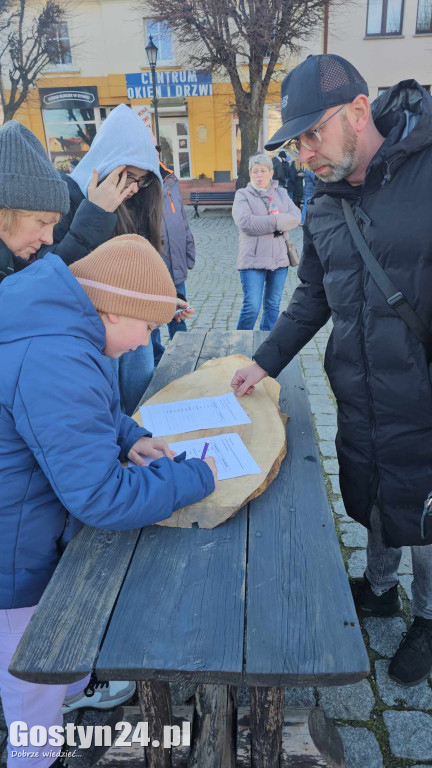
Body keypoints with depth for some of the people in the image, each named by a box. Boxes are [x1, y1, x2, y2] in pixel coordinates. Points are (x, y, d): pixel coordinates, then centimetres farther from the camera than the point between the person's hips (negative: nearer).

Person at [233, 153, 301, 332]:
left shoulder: (281, 193, 14)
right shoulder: (242, 195, 3)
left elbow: (296, 216, -2)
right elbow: (245, 222, -15)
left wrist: (267, 222, -15)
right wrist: (277, 221, -11)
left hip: (279, 258, 4)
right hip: (253, 258, -4)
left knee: (273, 306, 11)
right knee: (252, 307, -10)